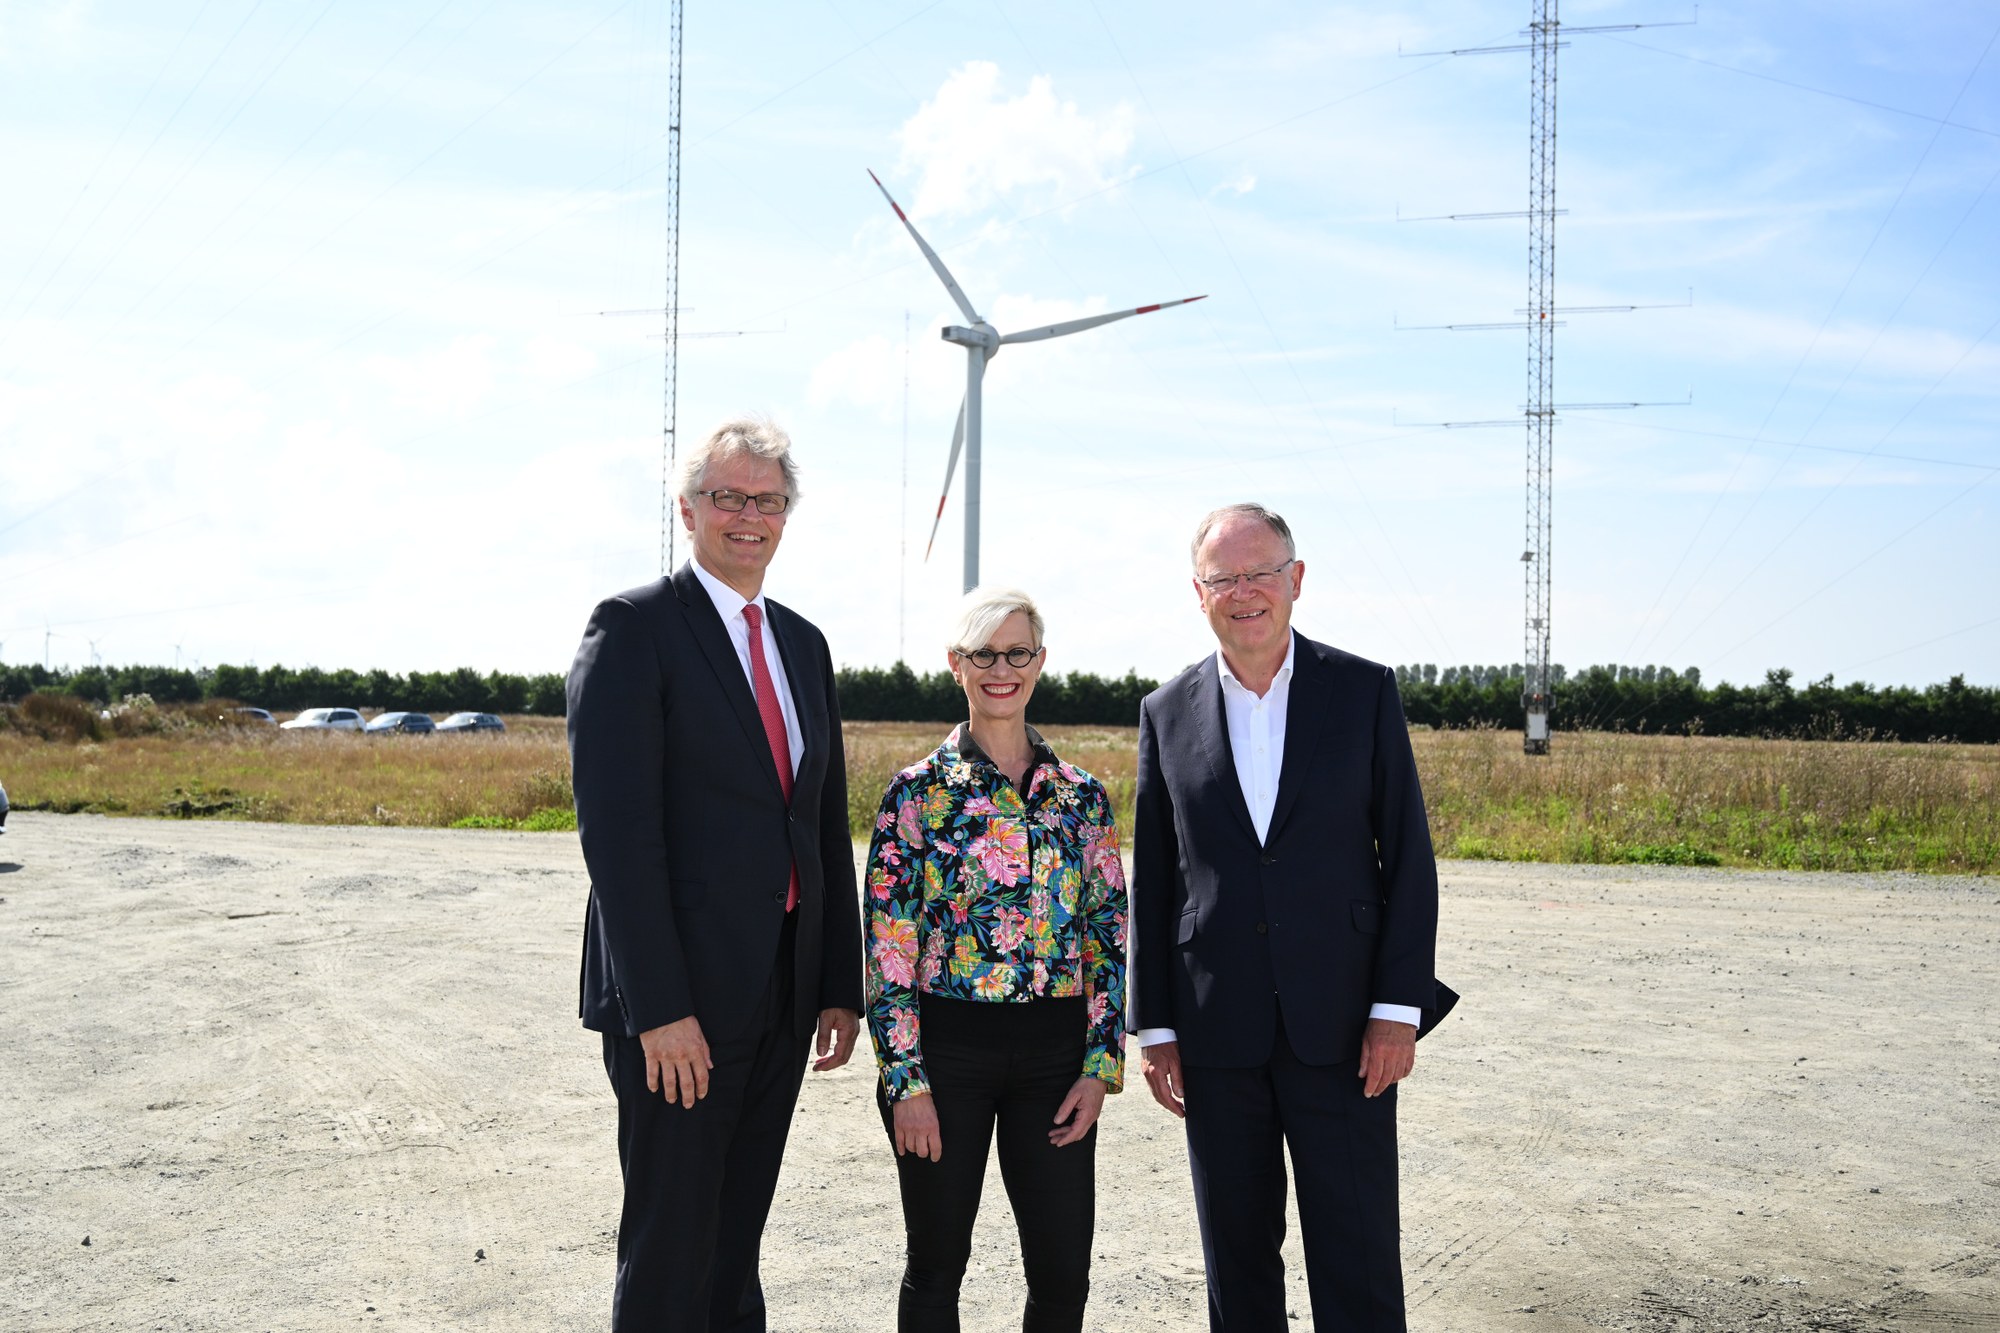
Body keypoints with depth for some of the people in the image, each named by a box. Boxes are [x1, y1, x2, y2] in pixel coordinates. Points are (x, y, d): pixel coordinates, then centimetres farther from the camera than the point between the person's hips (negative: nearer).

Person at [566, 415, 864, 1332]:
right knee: (669, 1249, 3)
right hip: (680, 997, -6)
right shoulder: (634, 628, -8)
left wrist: (842, 984, 11)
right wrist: (659, 1008, -20)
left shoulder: (804, 643, 14)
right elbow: (617, 829, -15)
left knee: (736, 1243, 16)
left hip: (782, 996, 7)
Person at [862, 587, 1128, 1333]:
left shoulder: (1082, 796, 5)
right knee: (936, 1266, 10)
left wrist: (1099, 1068, -1)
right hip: (946, 1044, -2)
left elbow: (1109, 938, 7)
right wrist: (907, 1080, -10)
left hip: (1054, 1049, 2)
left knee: (1063, 1272, 5)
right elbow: (887, 949, -6)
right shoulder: (917, 792, -4)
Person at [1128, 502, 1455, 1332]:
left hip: (1342, 1028, -2)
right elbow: (1152, 881, 8)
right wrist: (1154, 1024, 5)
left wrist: (1399, 1006, -7)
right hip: (1217, 1036, 2)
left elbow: (1408, 855, -1)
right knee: (1236, 1258, 11)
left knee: (1357, 1262, 1)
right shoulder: (1168, 713, 5)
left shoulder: (1365, 691, 1)